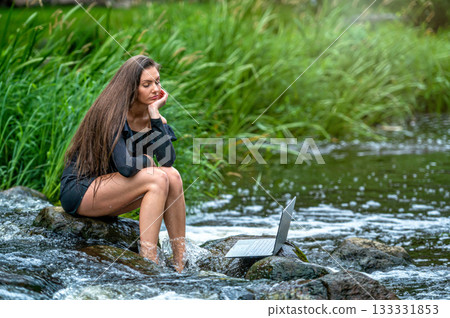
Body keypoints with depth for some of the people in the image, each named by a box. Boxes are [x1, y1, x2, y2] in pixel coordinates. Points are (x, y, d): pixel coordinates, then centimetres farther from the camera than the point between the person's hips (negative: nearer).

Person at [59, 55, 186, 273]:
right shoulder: (112, 114, -20)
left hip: (105, 193, 8)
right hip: (79, 191, -8)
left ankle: (181, 263, -14)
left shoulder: (150, 117, 4)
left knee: (172, 176, -14)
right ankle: (148, 261, -29)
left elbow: (168, 160, -12)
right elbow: (126, 167, -29)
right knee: (158, 178, -25)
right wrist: (146, 160, -8)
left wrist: (155, 115, -16)